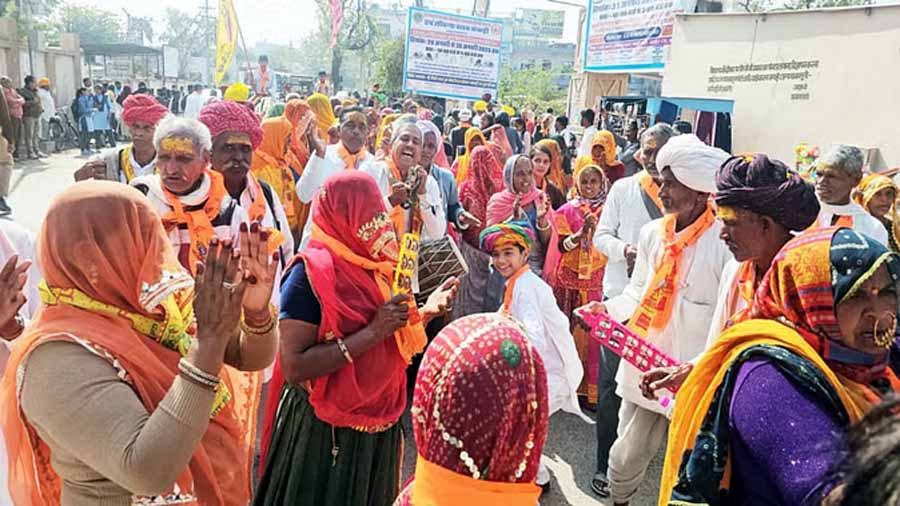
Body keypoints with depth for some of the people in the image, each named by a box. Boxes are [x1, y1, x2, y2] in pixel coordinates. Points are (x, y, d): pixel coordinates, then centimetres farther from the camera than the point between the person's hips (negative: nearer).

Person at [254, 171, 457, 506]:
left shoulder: (377, 267, 3)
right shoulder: (311, 272, -19)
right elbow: (293, 367, -27)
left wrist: (425, 312, -4)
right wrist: (373, 331, -28)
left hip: (379, 424, 7)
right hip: (325, 431, -7)